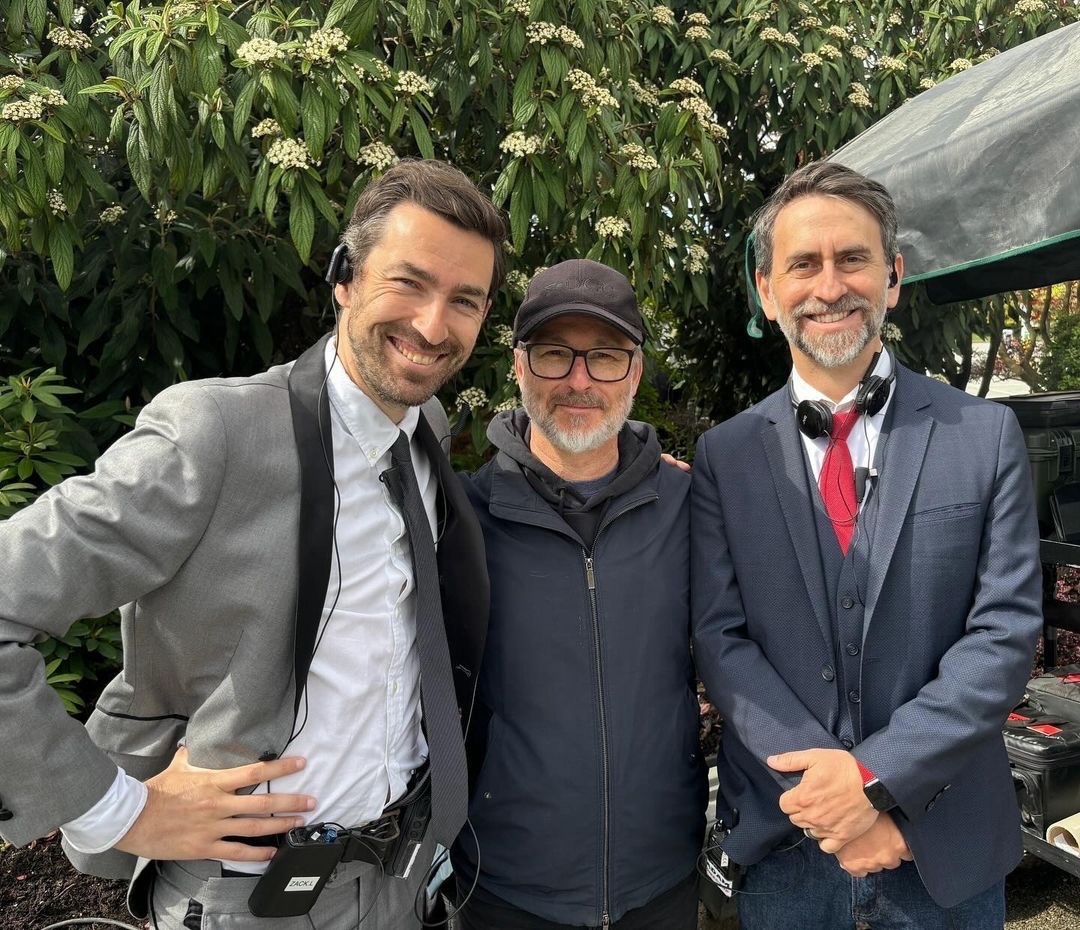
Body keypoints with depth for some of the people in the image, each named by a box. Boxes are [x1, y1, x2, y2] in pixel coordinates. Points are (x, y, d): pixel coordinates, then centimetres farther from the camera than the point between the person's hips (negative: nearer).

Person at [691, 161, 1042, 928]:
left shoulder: (986, 435, -4)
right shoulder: (725, 455, -4)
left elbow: (1007, 629, -8)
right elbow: (720, 636, -6)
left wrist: (874, 774, -16)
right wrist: (827, 785, -16)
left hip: (948, 841, 0)